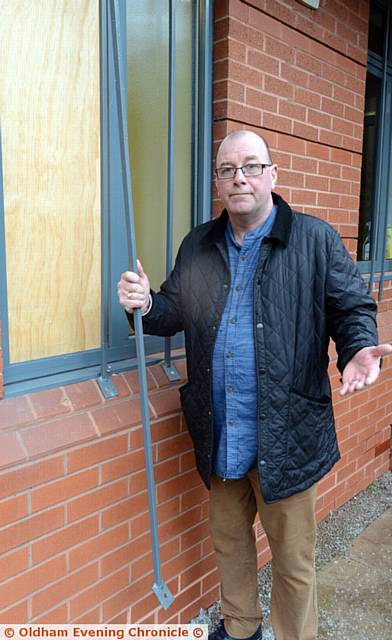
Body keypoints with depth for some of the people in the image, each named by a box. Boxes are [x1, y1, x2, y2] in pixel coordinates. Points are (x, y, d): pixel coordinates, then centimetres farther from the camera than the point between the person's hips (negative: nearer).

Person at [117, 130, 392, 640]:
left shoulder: (316, 240, -5)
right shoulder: (197, 246, 7)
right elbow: (176, 312, 12)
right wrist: (146, 305, -10)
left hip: (285, 437, -4)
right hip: (219, 437, 5)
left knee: (293, 557, 14)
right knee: (229, 541, 25)